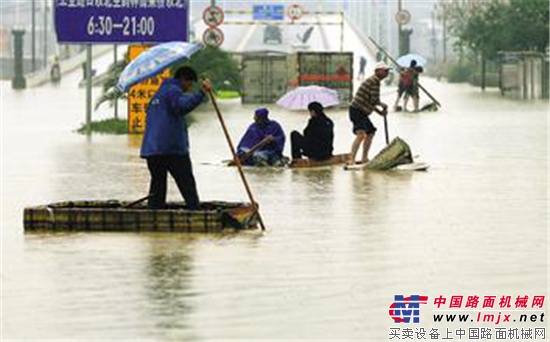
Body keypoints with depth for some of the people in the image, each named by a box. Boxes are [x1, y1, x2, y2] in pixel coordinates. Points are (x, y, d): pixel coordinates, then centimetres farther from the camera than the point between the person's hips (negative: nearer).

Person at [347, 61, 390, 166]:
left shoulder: (374, 80, 20)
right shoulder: (375, 81, -14)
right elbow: (375, 100, -20)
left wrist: (380, 111, 16)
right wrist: (383, 105, 0)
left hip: (362, 112, 11)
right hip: (357, 110, -11)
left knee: (371, 132, 23)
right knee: (361, 134, -25)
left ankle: (364, 159, 31)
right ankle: (351, 160, -34)